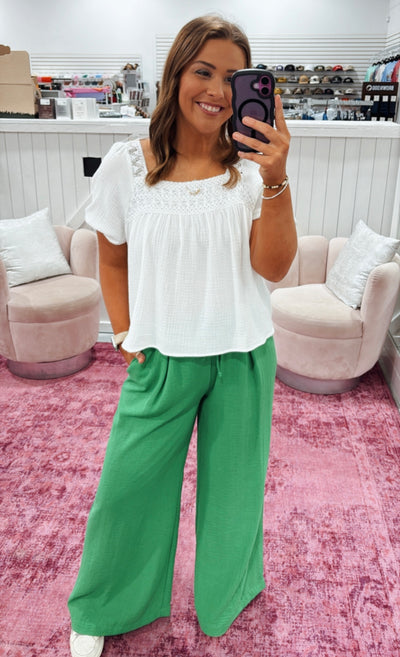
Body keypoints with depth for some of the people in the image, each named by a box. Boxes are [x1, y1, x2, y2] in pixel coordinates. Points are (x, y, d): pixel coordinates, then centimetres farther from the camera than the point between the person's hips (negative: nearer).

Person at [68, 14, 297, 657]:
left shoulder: (253, 167, -5)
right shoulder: (127, 163, -4)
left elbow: (274, 267, -14)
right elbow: (113, 258, 7)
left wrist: (275, 182, -27)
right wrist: (124, 332, -1)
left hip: (243, 360, 1)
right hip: (160, 360, 0)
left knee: (231, 487, 18)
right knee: (127, 485, 10)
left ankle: (226, 598, 49)